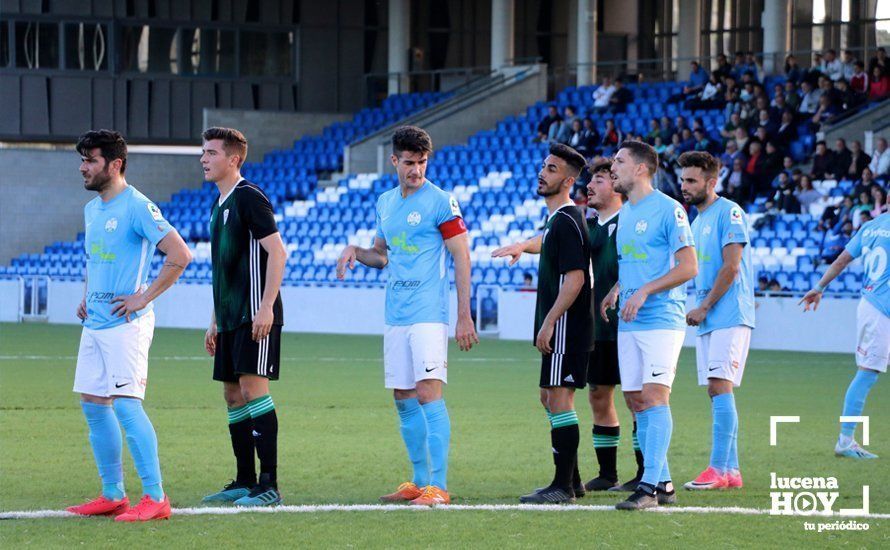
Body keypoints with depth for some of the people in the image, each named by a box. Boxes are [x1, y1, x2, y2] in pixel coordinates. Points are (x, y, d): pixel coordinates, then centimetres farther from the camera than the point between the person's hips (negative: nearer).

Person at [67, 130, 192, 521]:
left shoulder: (137, 207, -13)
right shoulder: (91, 209, 15)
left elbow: (180, 255, -18)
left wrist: (145, 297, -17)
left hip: (125, 324, -9)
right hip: (94, 324, 9)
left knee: (125, 404, -14)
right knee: (93, 404, 8)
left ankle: (155, 498, -12)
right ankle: (113, 495, 15)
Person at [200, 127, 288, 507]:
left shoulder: (249, 198, -9)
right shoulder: (218, 206, 19)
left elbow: (277, 252, -16)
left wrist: (266, 307, -22)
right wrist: (215, 322, 23)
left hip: (255, 316, -10)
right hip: (230, 318, 10)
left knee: (253, 389, -13)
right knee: (233, 395, 9)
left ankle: (269, 485, -13)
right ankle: (244, 482, 15)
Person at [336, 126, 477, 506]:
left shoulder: (441, 203, -7)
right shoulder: (385, 203, 14)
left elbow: (462, 258, -7)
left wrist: (464, 317, -12)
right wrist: (356, 252, 3)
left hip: (429, 314, -7)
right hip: (396, 315, 7)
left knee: (429, 392, -14)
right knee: (404, 399, 9)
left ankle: (438, 486, -16)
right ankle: (420, 481, 18)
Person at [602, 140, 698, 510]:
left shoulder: (668, 209, -8)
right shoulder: (624, 213, 17)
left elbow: (688, 267, -12)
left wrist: (644, 291, -19)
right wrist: (617, 290, 11)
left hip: (661, 320, -8)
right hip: (628, 323, 8)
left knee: (654, 396, -15)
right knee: (638, 401, 6)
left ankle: (650, 485, -18)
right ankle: (663, 483, 12)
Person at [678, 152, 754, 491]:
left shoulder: (728, 212, -8)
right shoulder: (696, 221, 20)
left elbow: (731, 266, -15)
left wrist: (704, 307, -13)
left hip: (729, 315, -9)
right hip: (708, 320, 9)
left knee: (720, 386, -15)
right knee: (716, 391, 6)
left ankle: (719, 469, -18)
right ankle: (731, 470, 9)